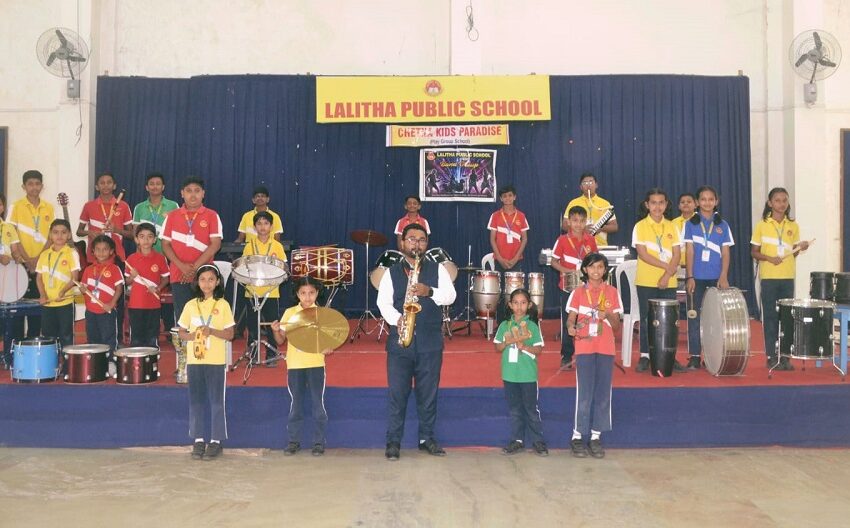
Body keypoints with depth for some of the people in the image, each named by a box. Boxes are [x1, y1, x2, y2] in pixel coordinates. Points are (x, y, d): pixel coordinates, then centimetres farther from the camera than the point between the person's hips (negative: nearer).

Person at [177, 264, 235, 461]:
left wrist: (211, 331, -19)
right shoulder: (190, 305, 5)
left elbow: (230, 334, -2)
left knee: (216, 401, 2)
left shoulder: (222, 305, -1)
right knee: (196, 400, 8)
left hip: (216, 361, -2)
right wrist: (193, 335, -13)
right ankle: (198, 439, 18)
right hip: (194, 360, 2)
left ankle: (216, 440, 12)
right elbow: (181, 333, 8)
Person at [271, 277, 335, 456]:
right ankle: (294, 441, 20)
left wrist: (329, 348, -18)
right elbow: (280, 340, 6)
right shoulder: (289, 313, 4)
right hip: (294, 365, 1)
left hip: (316, 364, -1)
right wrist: (276, 331, -14)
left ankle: (319, 441, 13)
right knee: (296, 404, 9)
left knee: (318, 404, 2)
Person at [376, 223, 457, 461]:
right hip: (400, 341, 0)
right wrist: (397, 319, -18)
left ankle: (427, 438, 21)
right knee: (397, 393, 1)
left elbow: (450, 296, -4)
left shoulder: (437, 269, 9)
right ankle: (393, 441, 10)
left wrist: (429, 292, -22)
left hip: (430, 341, 1)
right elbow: (383, 302, -1)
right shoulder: (391, 273, 9)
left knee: (428, 393, 7)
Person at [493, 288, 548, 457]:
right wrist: (507, 342, -13)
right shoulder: (504, 325, 5)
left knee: (532, 409, 4)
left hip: (528, 375, -3)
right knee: (514, 409, 11)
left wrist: (524, 346, -20)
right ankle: (517, 440, 20)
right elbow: (497, 347, 6)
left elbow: (539, 349, -5)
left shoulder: (532, 326, -3)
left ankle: (538, 440, 13)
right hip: (510, 374, 3)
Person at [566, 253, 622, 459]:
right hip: (584, 348, -2)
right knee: (584, 393, -2)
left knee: (603, 393, 5)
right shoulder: (578, 292, 3)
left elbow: (617, 326, 5)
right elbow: (571, 318, 0)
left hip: (606, 349, 2)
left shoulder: (612, 292, 5)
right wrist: (571, 327, -23)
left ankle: (596, 436, 15)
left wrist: (608, 316, -16)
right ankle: (578, 436, 8)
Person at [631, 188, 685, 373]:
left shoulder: (672, 227, 7)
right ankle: (645, 357, 12)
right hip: (646, 282, -2)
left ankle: (670, 357, 12)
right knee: (647, 319, 4)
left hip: (668, 282, 2)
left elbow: (676, 255, 2)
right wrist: (667, 266, -14)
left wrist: (667, 275, -13)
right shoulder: (640, 226, -2)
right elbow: (642, 254, -10)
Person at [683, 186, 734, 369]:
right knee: (695, 316, 1)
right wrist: (690, 277, -6)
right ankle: (695, 356, 6)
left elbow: (725, 253, 4)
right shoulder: (691, 224, 4)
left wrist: (723, 277, -6)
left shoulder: (722, 225, 8)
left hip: (716, 278, 1)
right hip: (697, 277, -1)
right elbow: (689, 251, 0)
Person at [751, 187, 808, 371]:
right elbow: (754, 252, 0)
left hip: (787, 277, 3)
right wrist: (769, 258, -17)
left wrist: (801, 248, -8)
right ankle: (771, 357, 8)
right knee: (770, 317, 1)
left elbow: (793, 253, 13)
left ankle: (785, 356, 13)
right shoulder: (762, 225, -1)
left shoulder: (793, 226, 8)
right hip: (768, 277, -3)